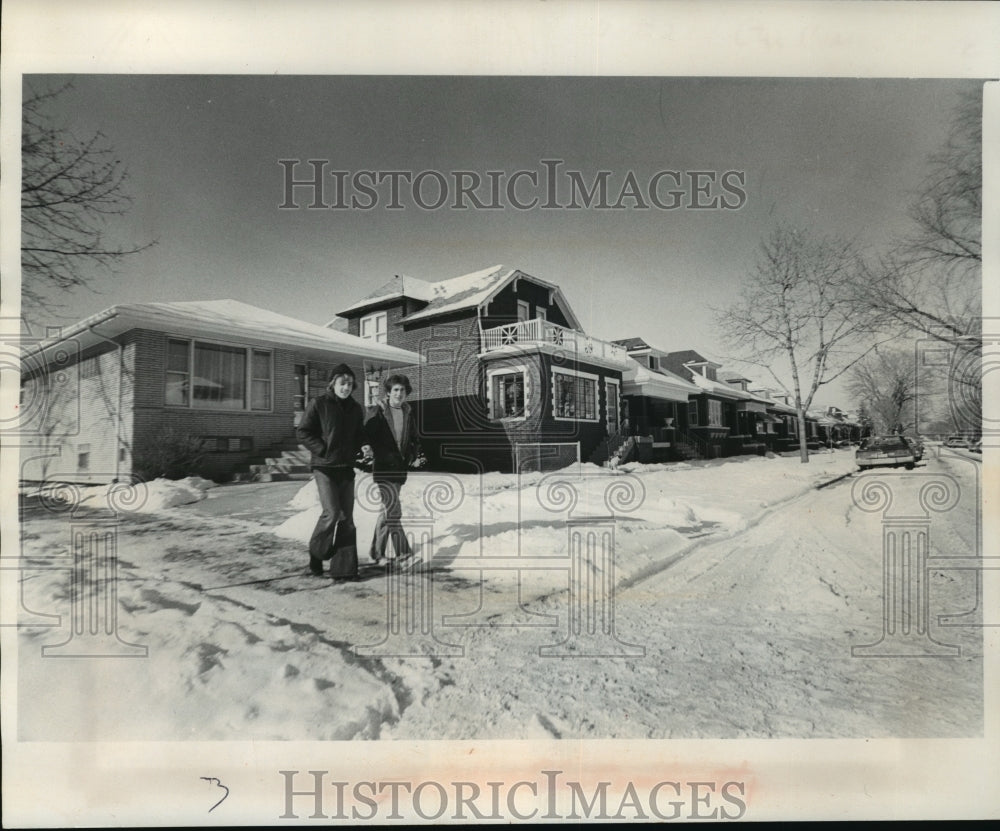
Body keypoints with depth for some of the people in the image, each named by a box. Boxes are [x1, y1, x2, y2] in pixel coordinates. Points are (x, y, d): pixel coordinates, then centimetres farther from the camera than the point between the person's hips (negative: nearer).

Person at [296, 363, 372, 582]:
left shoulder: (355, 408, 10)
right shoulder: (318, 404, -6)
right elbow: (303, 432, -6)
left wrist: (364, 447, -2)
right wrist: (323, 451, -13)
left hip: (346, 468, 5)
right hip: (324, 467, -5)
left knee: (347, 518, 4)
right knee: (332, 512, -14)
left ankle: (344, 567, 11)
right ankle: (316, 554, 12)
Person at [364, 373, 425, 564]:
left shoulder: (408, 412, 9)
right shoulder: (377, 412, -7)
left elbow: (414, 439, 16)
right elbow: (367, 438, -7)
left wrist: (416, 457, 2)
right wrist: (366, 456, -18)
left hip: (400, 468, 6)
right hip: (383, 467, -6)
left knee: (387, 510, 13)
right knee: (394, 511, -11)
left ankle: (376, 551, 26)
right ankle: (403, 553, -7)